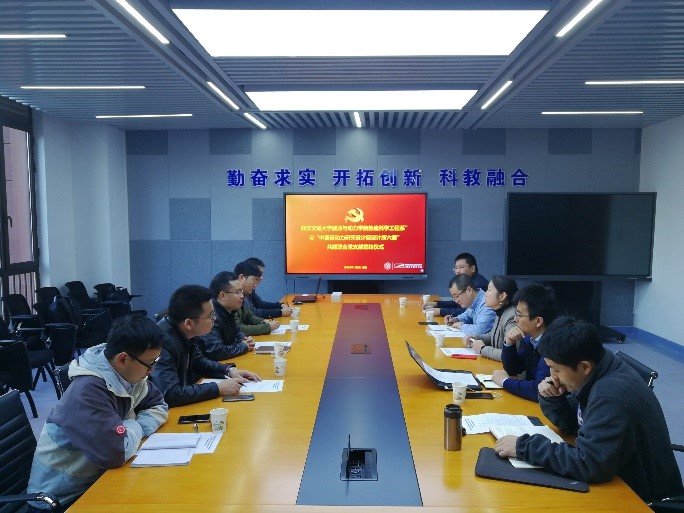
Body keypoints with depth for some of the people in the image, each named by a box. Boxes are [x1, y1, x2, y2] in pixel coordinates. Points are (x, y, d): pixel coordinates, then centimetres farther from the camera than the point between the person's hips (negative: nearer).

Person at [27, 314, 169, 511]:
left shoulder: (129, 376, -5)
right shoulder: (87, 392, -29)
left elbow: (159, 406, 8)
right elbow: (116, 452, -34)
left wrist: (136, 427, -10)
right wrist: (136, 428, -14)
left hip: (95, 477, 7)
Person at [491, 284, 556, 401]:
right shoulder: (529, 338, -1)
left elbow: (539, 390, -32)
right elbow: (512, 369, 11)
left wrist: (505, 381, -17)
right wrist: (509, 343, -7)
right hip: (530, 402, 6)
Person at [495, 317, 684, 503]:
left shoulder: (611, 395, -30)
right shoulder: (597, 374, -4)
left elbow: (588, 465, -32)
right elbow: (572, 424, 8)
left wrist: (525, 446, -26)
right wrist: (551, 398, -11)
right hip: (618, 478, 7)